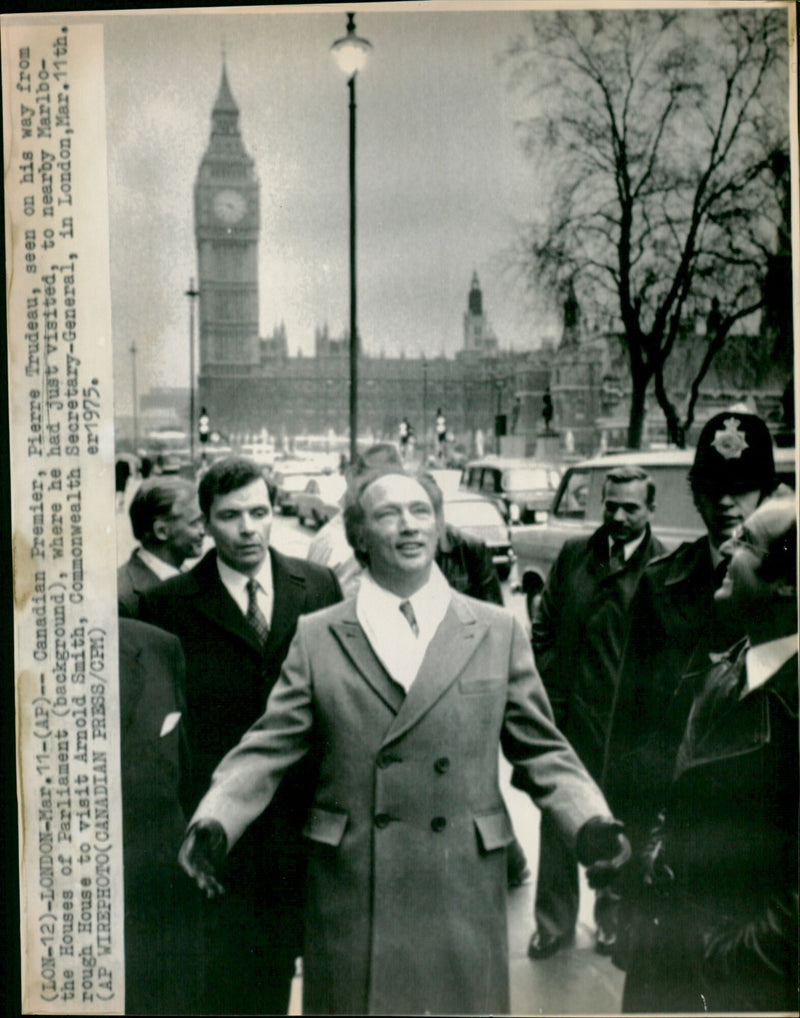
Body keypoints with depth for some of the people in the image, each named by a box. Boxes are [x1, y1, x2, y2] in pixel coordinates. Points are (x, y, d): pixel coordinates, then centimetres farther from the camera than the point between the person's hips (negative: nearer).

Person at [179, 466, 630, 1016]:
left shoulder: (499, 632, 6)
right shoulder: (317, 636, 5)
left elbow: (543, 752, 7)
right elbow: (268, 750, 2)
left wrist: (591, 823, -9)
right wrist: (213, 824, -14)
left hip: (464, 902, 1)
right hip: (350, 904, 0)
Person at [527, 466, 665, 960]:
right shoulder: (574, 553, 5)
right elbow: (545, 627, 9)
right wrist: (548, 692, 1)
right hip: (567, 714, 3)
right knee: (557, 819, 11)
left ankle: (613, 916, 37)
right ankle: (554, 922, 28)